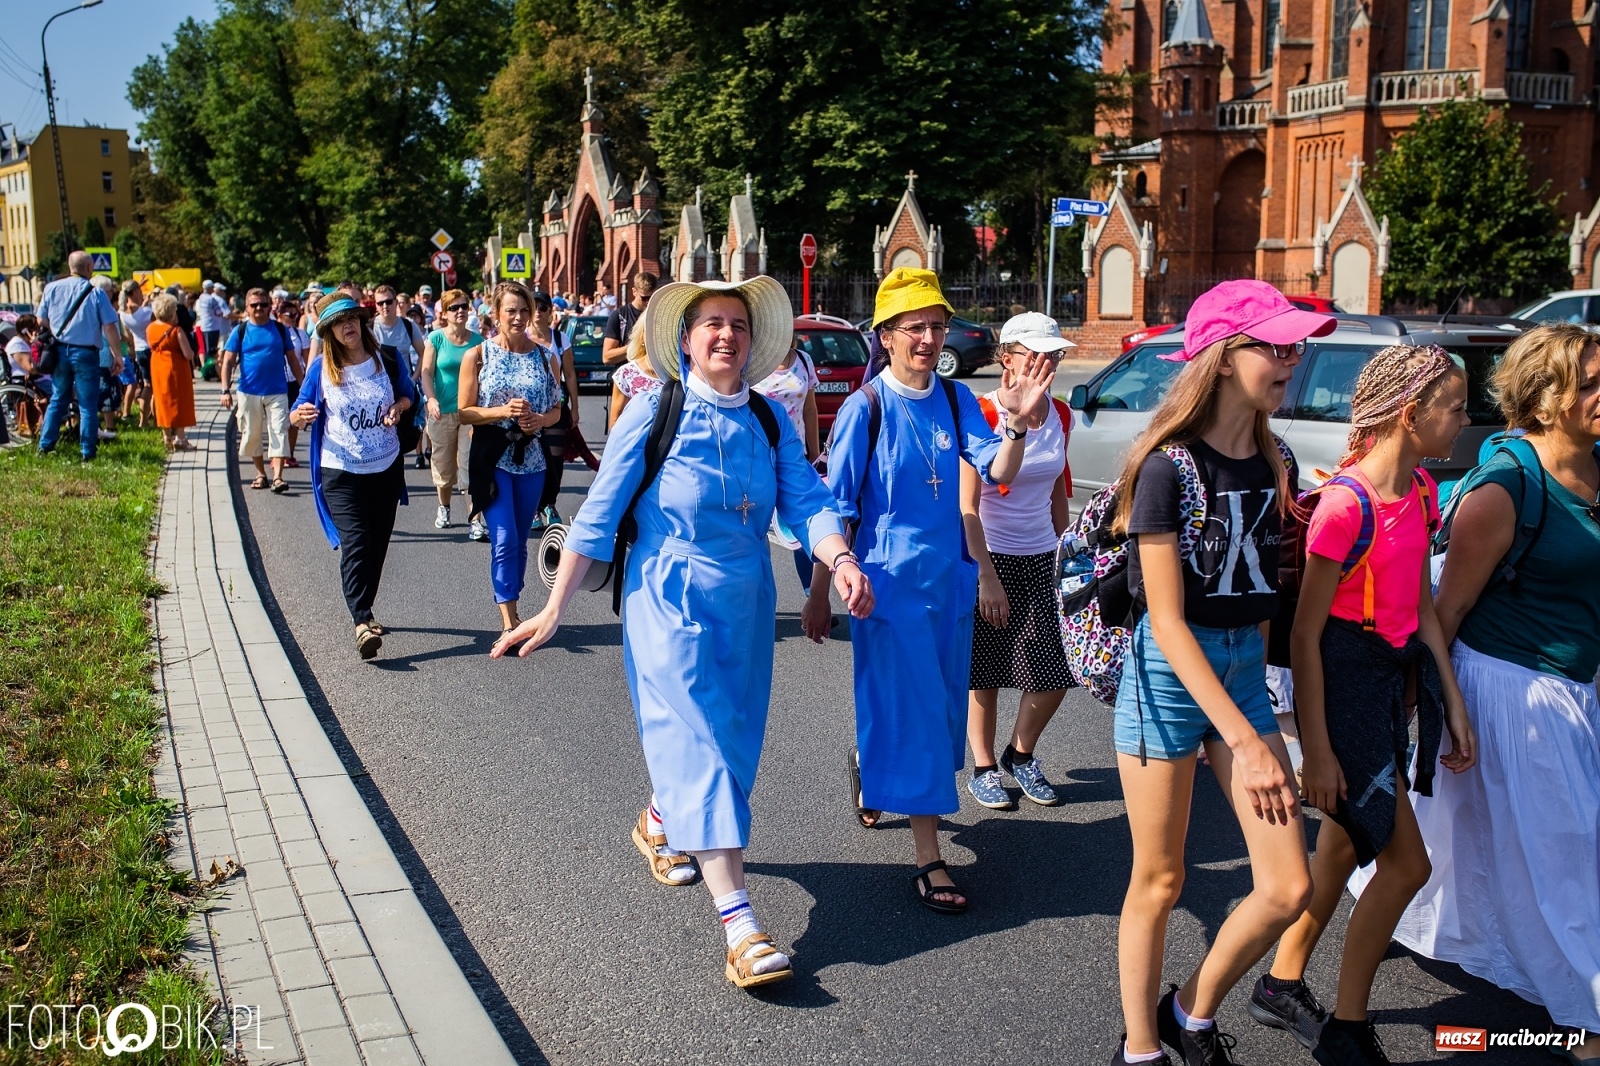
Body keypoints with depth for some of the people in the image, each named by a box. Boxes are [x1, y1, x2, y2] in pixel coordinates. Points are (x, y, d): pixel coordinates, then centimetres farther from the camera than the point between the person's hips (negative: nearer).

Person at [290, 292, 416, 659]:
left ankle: (364, 610, 29)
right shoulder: (321, 369, -6)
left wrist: (399, 407, -9)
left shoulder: (388, 360, -1)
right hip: (340, 471, -3)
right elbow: (298, 414, 0)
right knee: (354, 543, -16)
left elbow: (409, 394, 14)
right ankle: (362, 622, -19)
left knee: (377, 545, 12)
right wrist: (301, 415, -24)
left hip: (386, 468, 3)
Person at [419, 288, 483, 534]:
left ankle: (476, 521, -9)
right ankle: (444, 508, 36)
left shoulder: (477, 340, 3)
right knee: (444, 465, 12)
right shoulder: (436, 338, -1)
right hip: (442, 411, 0)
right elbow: (426, 373, -5)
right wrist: (431, 399, -20)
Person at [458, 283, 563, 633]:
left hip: (531, 458, 3)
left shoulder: (543, 355, 5)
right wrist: (504, 411, -19)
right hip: (492, 458, -3)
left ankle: (511, 611, 25)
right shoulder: (477, 356, -3)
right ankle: (509, 622, -8)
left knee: (520, 540, 12)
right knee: (504, 539, -11)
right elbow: (464, 412, -3)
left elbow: (557, 409, 11)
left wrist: (540, 420, -11)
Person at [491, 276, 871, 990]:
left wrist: (840, 560, -29)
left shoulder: (770, 423, 2)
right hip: (670, 602, -5)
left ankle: (658, 822, 48)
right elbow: (598, 517, -8)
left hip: (746, 603, 5)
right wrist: (555, 610, -11)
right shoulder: (652, 414, -9)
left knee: (730, 739, 17)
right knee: (698, 741, -12)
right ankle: (739, 925, -15)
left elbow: (806, 501, -8)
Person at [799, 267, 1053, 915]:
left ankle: (867, 764, 46)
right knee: (913, 713, -4)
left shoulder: (955, 400, 4)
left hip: (948, 576, 6)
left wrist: (1019, 424, -27)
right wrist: (820, 592, -5)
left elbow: (997, 472, -8)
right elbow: (837, 507, -7)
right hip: (891, 581, -5)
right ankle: (928, 857, 6)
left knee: (942, 707, 17)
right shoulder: (866, 407, -9)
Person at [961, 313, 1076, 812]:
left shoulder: (1059, 415, 4)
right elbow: (966, 506, -16)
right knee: (986, 674, 5)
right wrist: (987, 578, -19)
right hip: (990, 557, -5)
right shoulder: (984, 415, -14)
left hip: (1041, 559, 5)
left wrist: (1065, 554, 14)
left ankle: (1020, 756, 27)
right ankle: (984, 769, 23)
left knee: (1054, 674, 3)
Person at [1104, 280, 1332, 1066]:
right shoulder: (1170, 466, -15)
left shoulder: (1272, 463, 5)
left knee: (1289, 888, 2)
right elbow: (1166, 619, -18)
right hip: (1168, 675, -6)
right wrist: (1245, 739, -22)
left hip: (1243, 669, 6)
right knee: (1159, 882, 6)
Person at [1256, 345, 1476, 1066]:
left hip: (1393, 675, 9)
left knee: (1346, 842, 16)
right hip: (1341, 677, -9)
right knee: (1405, 862, -3)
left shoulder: (1421, 490, 6)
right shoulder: (1346, 502, -20)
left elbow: (1421, 604, 14)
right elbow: (1305, 631, -18)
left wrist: (1452, 700, 13)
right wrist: (1316, 749, -18)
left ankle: (1282, 987, 32)